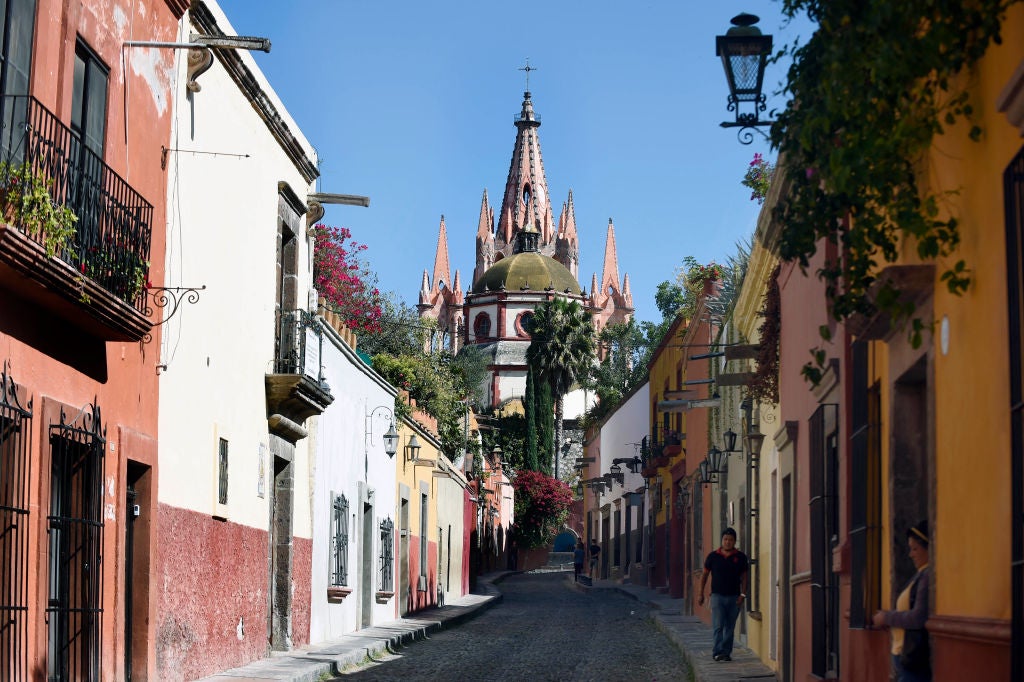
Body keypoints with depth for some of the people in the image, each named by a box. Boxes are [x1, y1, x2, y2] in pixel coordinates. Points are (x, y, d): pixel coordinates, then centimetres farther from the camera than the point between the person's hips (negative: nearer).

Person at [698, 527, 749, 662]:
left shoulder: (740, 557, 3)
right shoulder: (713, 556, 2)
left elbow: (744, 577, 7)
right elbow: (705, 575, 10)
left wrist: (743, 594, -4)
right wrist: (701, 594, 8)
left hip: (734, 597, 2)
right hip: (717, 595, -1)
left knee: (730, 628, 7)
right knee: (718, 626, -11)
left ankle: (726, 652, 13)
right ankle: (718, 652, -15)